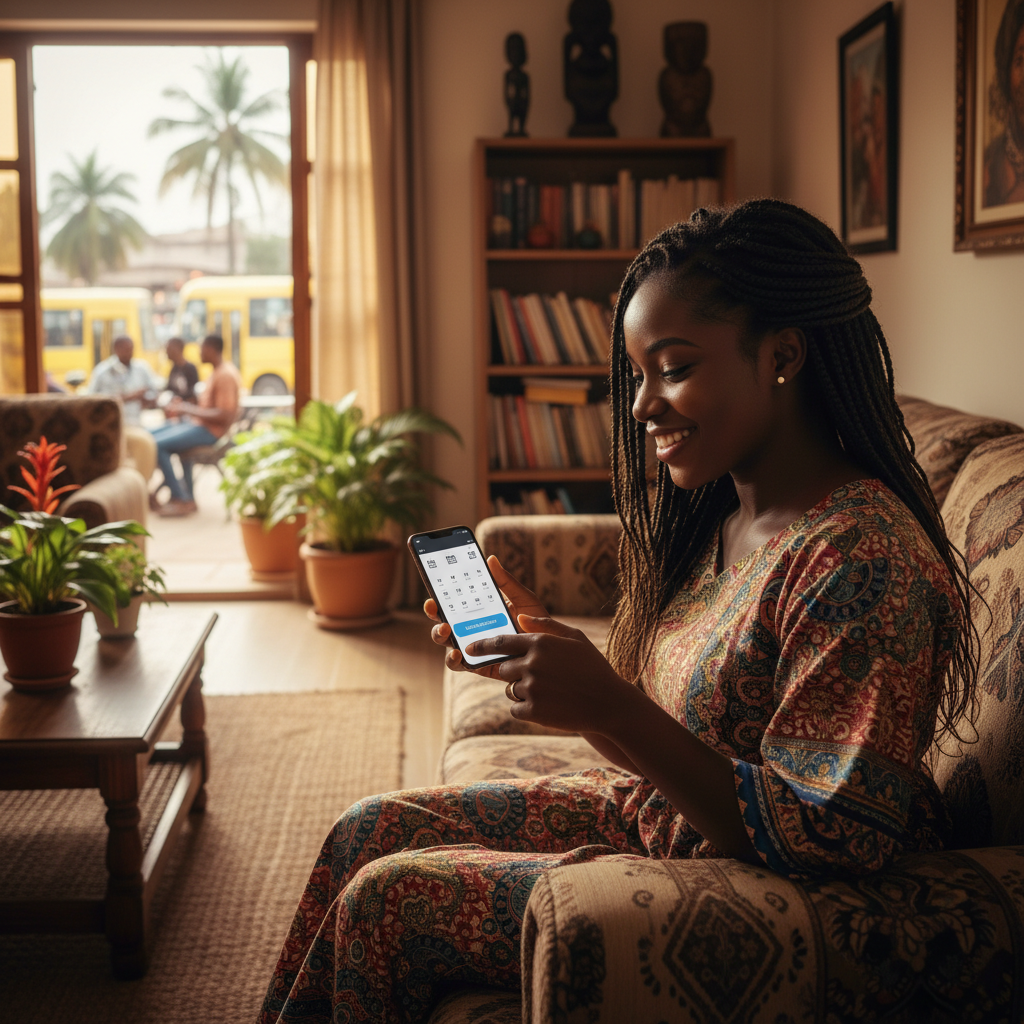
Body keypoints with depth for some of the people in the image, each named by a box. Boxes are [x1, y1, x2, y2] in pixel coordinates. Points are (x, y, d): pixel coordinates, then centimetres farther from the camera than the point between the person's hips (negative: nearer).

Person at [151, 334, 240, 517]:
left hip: (210, 430, -11)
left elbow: (223, 415, -25)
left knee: (158, 445, -19)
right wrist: (182, 405, 6)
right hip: (199, 424, 11)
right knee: (151, 435, 12)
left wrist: (187, 409, -21)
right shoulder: (218, 371, 15)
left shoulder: (226, 375, -18)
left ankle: (182, 501, -12)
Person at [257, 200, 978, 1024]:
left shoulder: (861, 555, -26)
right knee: (372, 829, 6)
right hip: (652, 818, 9)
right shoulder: (721, 519, 3)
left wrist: (612, 707, -31)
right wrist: (542, 646, -6)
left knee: (385, 898, -7)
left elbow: (825, 841, -28)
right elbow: (665, 743, 8)